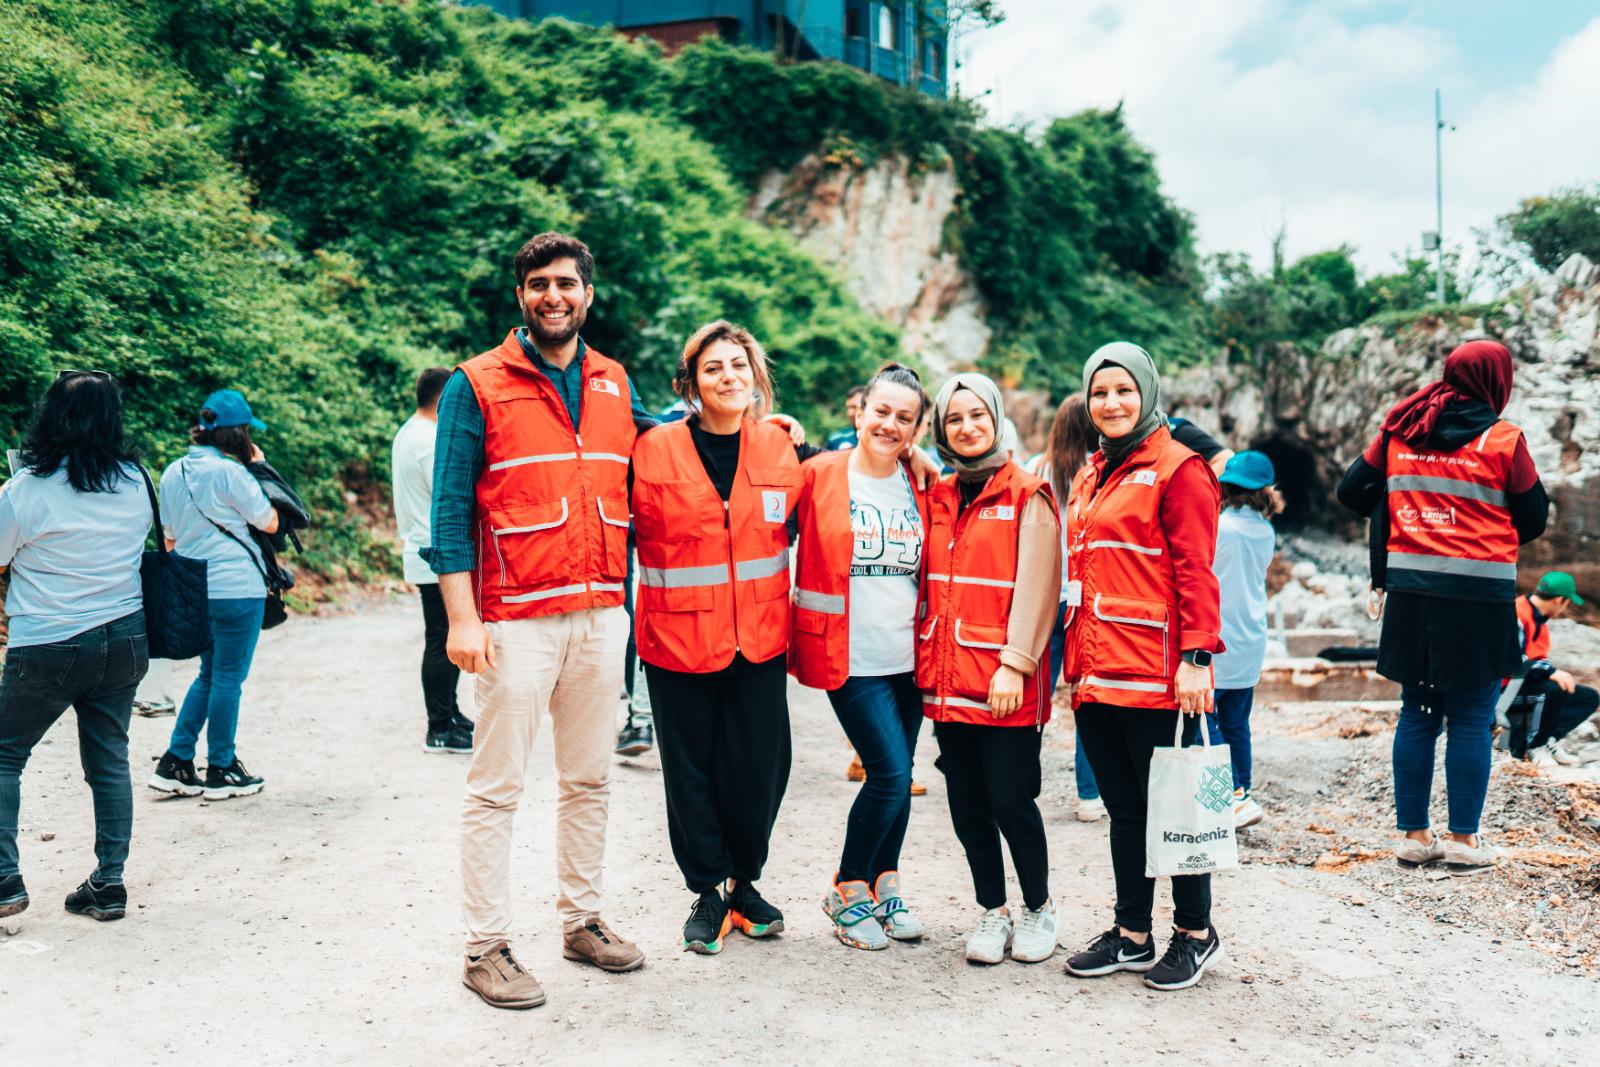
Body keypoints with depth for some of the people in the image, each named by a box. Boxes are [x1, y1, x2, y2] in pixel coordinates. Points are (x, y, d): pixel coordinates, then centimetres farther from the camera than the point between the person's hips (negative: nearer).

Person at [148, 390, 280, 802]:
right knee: (228, 678, 3)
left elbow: (169, 537, 16)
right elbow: (270, 522, -6)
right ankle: (221, 771, 12)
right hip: (236, 589, -8)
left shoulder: (173, 473, 9)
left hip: (193, 588, 8)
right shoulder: (230, 472, -14)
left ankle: (175, 763, 16)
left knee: (209, 675, 19)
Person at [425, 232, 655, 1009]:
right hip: (516, 619, -5)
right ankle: (486, 947, 10)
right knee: (497, 788, 0)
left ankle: (581, 919, 27)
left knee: (589, 779, 14)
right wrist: (462, 617, -12)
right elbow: (450, 508, -5)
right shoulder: (478, 385, -2)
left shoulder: (615, 384, 12)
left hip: (602, 616, 5)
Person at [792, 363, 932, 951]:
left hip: (908, 655, 5)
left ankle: (883, 885, 29)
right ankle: (847, 889, 11)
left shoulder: (922, 487, 7)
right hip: (849, 657, -5)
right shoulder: (819, 476, -5)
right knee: (889, 773, -10)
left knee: (897, 775, 11)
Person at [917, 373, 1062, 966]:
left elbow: (1035, 588, -10)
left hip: (1007, 683, -5)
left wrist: (1014, 664, -16)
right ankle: (992, 912, 25)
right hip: (948, 677, 5)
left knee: (1010, 801, -3)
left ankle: (1038, 908, 19)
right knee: (966, 805, 9)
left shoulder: (1027, 496, -4)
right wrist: (926, 660, 8)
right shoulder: (938, 498, 13)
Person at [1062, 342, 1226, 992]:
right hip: (1097, 673, 7)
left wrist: (1197, 656, -19)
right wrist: (1078, 664, 16)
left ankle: (1195, 932, 20)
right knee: (1123, 809, 14)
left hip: (1155, 674, -7)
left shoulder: (1178, 469, -5)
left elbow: (1195, 570, -12)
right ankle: (1132, 935, 24)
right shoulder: (1089, 480, 18)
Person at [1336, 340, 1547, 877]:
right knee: (1471, 720, 3)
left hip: (1411, 591, 4)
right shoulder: (1502, 439, -6)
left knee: (1417, 714, 11)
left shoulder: (1400, 431, 6)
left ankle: (1413, 836, 15)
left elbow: (1352, 490, 10)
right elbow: (1534, 518, 3)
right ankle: (1464, 840, 8)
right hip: (1479, 595, -4)